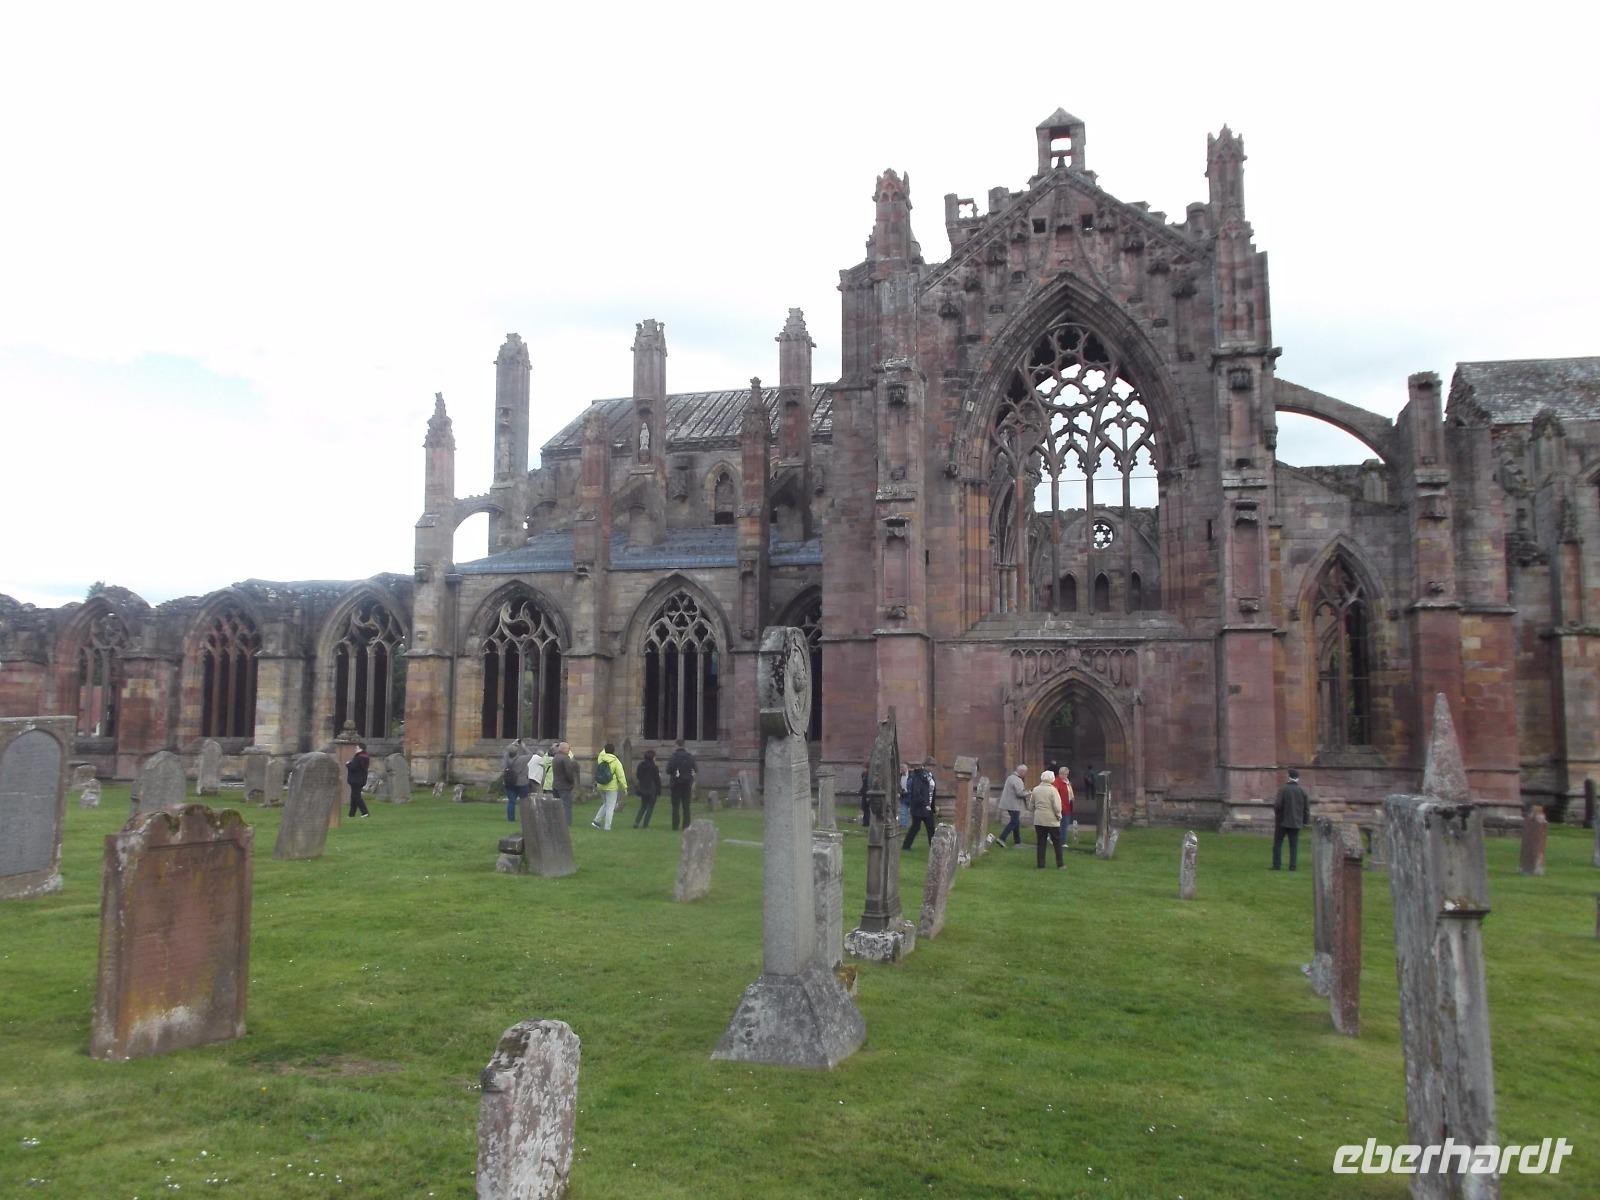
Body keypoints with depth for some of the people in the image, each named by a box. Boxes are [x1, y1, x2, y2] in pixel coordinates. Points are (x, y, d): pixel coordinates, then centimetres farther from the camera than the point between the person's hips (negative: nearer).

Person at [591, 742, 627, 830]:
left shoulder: (600, 758, -2)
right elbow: (621, 776, -12)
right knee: (610, 807, 2)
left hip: (601, 786, 5)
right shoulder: (616, 762, -14)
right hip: (612, 787, -5)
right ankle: (607, 827, 2)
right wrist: (624, 787, -3)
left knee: (605, 804, 23)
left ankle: (597, 821, 16)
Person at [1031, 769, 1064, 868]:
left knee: (1040, 843, 8)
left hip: (1038, 820, 4)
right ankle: (1060, 864, 12)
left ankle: (1040, 864, 8)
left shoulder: (1035, 790, 3)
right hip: (1052, 821, -4)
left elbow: (1031, 806, 8)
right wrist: (1058, 816, 0)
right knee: (1057, 842, 9)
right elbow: (1057, 807, -16)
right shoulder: (1053, 790, -11)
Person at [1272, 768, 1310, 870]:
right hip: (1296, 822, 3)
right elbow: (1307, 808, 5)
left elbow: (1277, 805, -17)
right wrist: (1306, 821, 13)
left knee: (1277, 843, 4)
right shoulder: (1302, 791, 2)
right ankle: (1293, 865, 4)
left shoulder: (1283, 789, -12)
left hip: (1282, 821, -3)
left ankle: (1277, 865, 1)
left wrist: (1276, 812, 5)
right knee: (1294, 845, 8)